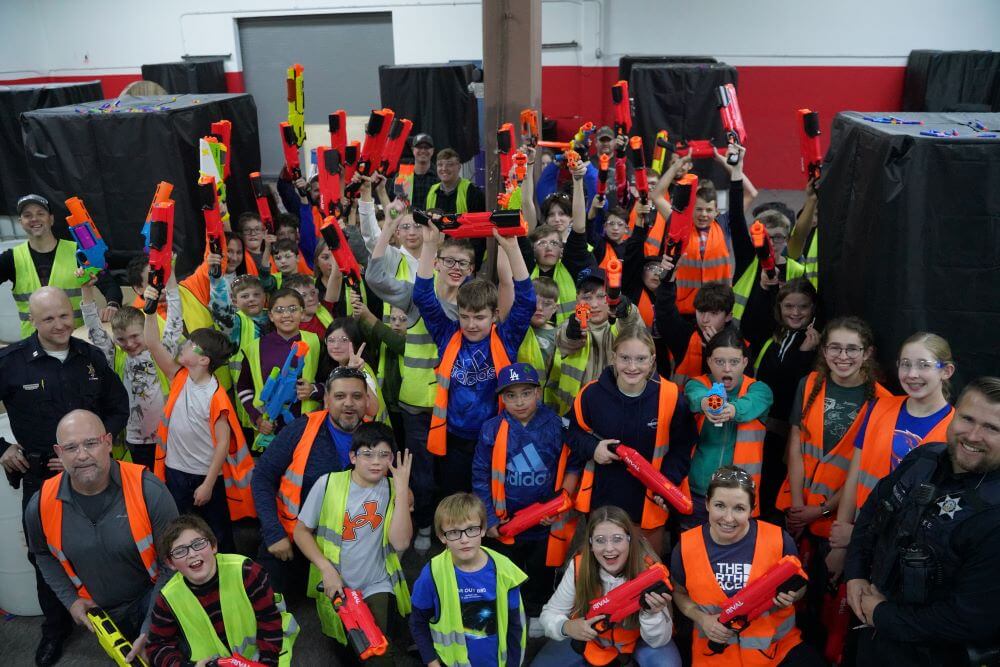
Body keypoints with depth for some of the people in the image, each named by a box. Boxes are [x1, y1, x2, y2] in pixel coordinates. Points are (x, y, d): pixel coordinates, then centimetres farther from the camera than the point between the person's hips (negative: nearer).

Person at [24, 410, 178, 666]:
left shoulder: (148, 491, -28)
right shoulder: (41, 505, -17)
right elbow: (43, 554, 8)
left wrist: (151, 630, -21)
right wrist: (71, 600, 1)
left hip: (152, 600, -4)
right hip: (100, 611, 4)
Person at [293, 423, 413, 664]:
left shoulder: (393, 490, -6)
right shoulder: (328, 483, -7)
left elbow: (400, 543, -19)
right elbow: (301, 531, 1)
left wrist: (402, 489, -22)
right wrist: (326, 568, -11)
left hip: (377, 585, -1)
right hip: (336, 587, 2)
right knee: (348, 651, -2)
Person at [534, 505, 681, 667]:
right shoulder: (579, 567, -24)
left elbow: (659, 641, -23)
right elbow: (550, 613, -11)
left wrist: (651, 613, -45)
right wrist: (566, 627, -33)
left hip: (638, 638, -1)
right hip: (590, 638, 2)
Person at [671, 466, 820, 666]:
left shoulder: (778, 540, -12)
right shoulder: (686, 546, -9)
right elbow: (679, 592, 10)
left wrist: (790, 597, -15)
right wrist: (701, 618, -8)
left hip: (778, 644, 0)